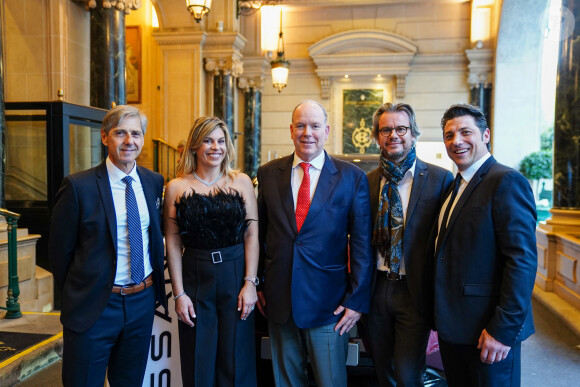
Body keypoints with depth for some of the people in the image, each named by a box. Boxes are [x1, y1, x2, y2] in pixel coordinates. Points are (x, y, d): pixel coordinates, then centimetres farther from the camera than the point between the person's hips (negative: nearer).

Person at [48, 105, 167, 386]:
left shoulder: (154, 182, 2)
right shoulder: (78, 186, -13)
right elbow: (59, 250, -5)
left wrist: (154, 287, 10)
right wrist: (78, 296, 2)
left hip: (143, 302, 5)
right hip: (94, 308, -4)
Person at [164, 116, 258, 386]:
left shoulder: (241, 182, 1)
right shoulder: (176, 187, 0)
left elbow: (251, 234, -1)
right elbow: (173, 243, 0)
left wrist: (250, 283, -6)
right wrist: (179, 293, -2)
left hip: (236, 276, 0)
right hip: (195, 278, 0)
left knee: (237, 363, 10)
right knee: (198, 365, 12)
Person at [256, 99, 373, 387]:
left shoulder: (352, 177, -5)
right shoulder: (268, 173, 3)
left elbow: (361, 243, -5)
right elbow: (259, 232, 8)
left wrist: (356, 299, -6)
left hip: (328, 304, -2)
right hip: (278, 299, 3)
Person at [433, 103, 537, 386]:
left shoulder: (507, 182, -14)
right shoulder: (455, 186, 11)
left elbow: (523, 260, -20)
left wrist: (503, 329, -21)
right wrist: (441, 319, 11)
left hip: (488, 331, -8)